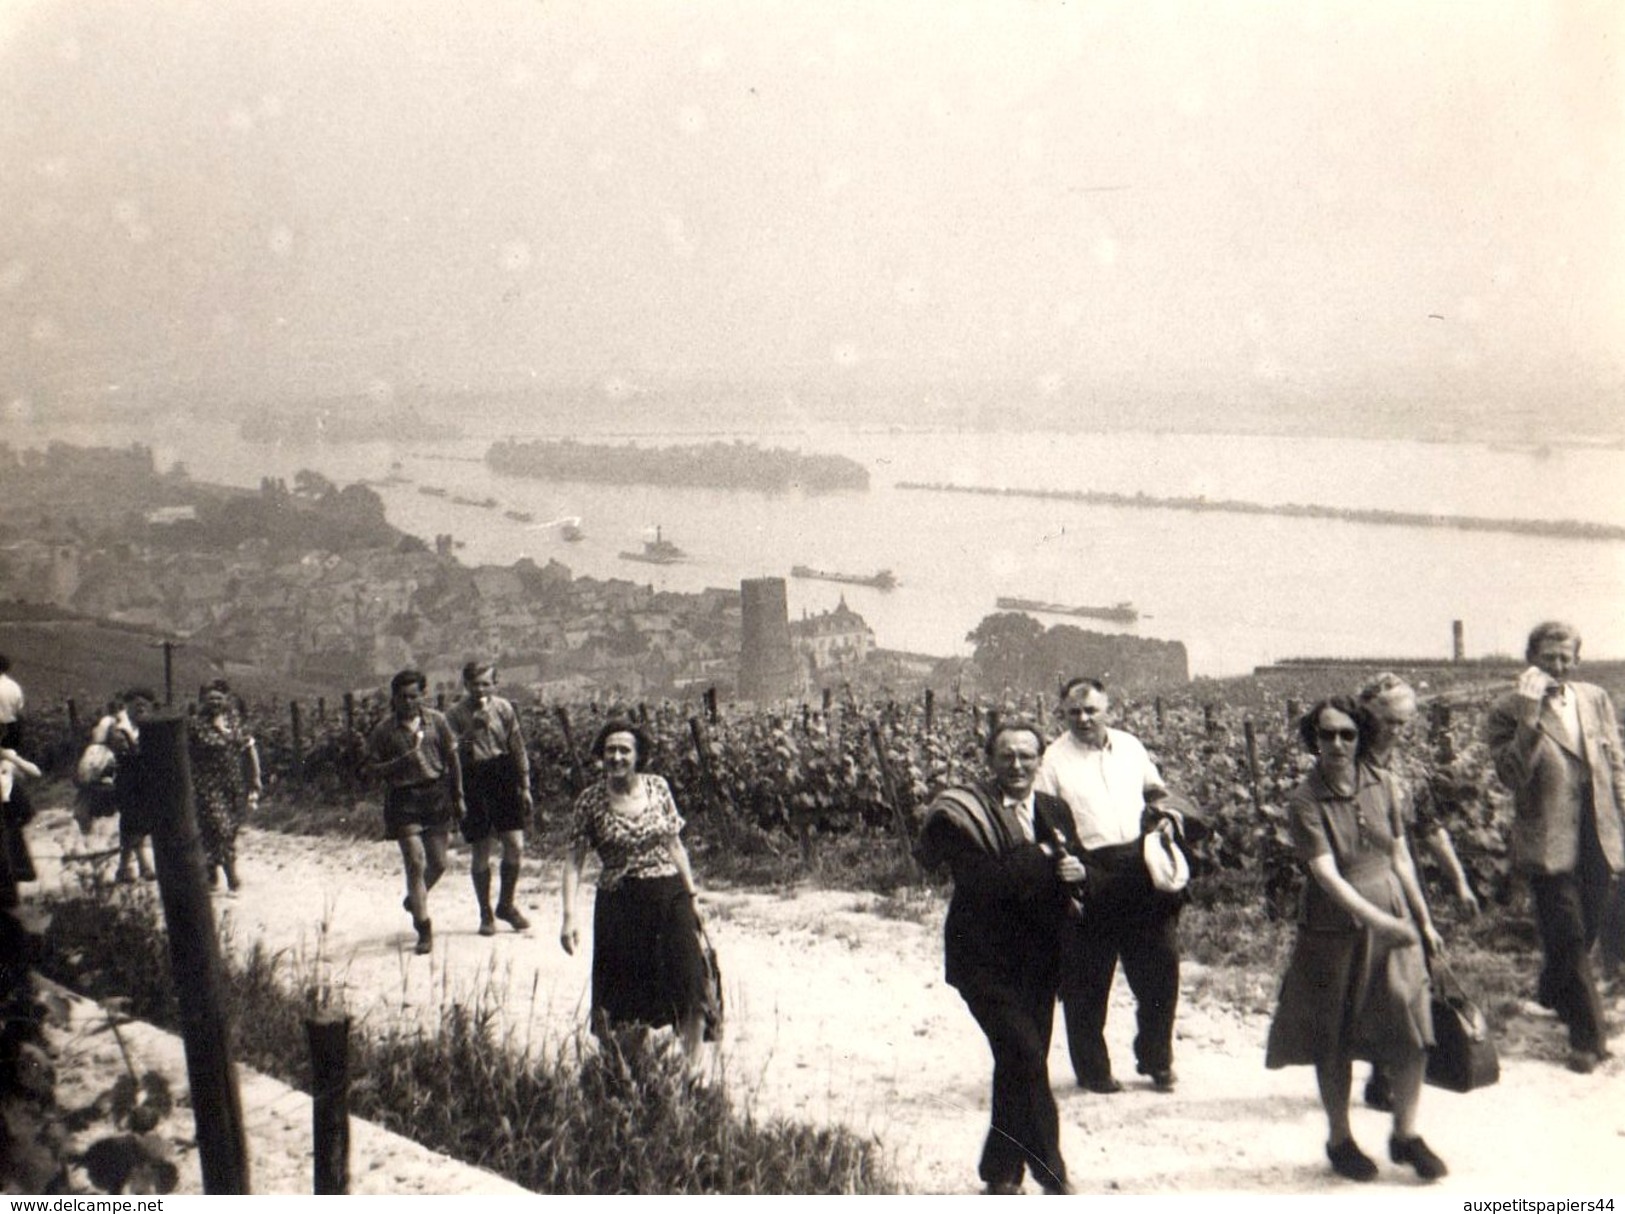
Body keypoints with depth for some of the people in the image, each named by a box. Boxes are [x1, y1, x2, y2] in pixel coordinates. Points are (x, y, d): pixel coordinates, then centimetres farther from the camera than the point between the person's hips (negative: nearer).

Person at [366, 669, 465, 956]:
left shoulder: (436, 720, 1)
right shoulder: (384, 730, -4)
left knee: (438, 863, 9)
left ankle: (414, 900, 40)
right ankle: (424, 930, 0)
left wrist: (458, 797, 8)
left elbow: (452, 758, 8)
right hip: (403, 800, -3)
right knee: (415, 862, -9)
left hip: (436, 794, 3)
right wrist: (401, 762, -19)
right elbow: (373, 767, -2)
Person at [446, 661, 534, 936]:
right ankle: (486, 914, 20)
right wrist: (472, 730, -24)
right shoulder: (456, 714, -5)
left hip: (503, 778, 2)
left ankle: (506, 905, 19)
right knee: (481, 853, 4)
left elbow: (518, 749, 10)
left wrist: (525, 787, 10)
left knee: (515, 846, -3)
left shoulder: (504, 709, 3)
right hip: (473, 781, -2)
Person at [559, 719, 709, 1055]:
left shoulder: (658, 787, 2)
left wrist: (692, 894, 9)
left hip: (669, 895, 2)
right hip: (620, 903, -1)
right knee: (616, 998, 4)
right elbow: (574, 859, -3)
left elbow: (675, 845, 11)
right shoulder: (591, 799, -3)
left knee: (690, 984, -3)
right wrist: (569, 916, -12)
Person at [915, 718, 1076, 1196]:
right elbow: (980, 881, -20)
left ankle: (1001, 1174, 23)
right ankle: (1050, 1174, -3)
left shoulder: (1053, 811, 11)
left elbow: (1068, 871, 11)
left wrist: (1075, 872, -11)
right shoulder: (966, 811, -9)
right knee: (1026, 1059, -14)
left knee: (1018, 1067, 11)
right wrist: (1042, 862, -21)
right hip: (986, 962, -6)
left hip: (1038, 963, 6)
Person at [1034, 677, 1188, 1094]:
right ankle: (1092, 1069, 19)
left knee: (1159, 966, 8)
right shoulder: (1054, 758, -2)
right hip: (1087, 875, -4)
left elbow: (1155, 793, 24)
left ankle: (1156, 1060, 27)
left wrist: (1164, 815, 4)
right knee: (1087, 981, 3)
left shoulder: (1130, 745, 11)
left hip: (1142, 868, 4)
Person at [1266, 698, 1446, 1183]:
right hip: (1335, 934, -3)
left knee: (1411, 1032, -1)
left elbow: (1400, 857, 11)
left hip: (1394, 928, 3)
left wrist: (1423, 921, 14)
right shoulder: (1305, 801, -12)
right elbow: (1327, 875, -20)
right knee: (1335, 1044, 8)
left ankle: (1406, 1133, 19)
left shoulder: (1382, 786, 2)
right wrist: (1378, 919, -30)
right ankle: (1339, 1139, 27)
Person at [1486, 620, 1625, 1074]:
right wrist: (1530, 716, -26)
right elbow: (1512, 776, -20)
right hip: (1549, 844, -5)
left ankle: (1554, 998, 40)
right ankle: (1588, 1036, 10)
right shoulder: (1508, 711, -8)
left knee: (1582, 936, 15)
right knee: (1569, 941, -1)